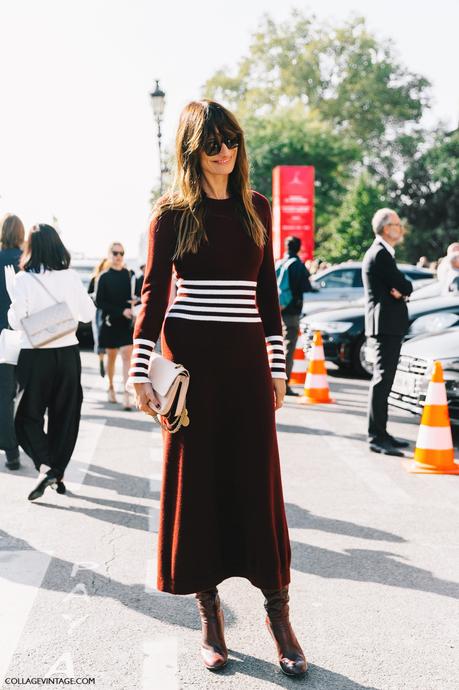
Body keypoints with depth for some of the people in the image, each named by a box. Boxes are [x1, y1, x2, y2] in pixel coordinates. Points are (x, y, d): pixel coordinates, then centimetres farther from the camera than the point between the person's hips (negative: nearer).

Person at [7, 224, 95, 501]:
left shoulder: (24, 279, -10)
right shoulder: (71, 277, -2)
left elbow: (16, 321, -10)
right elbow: (88, 313, 6)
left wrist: (13, 307, 9)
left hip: (36, 355, -3)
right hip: (68, 353, 3)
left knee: (29, 415, 8)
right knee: (65, 416, 13)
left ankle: (46, 467, -11)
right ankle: (59, 472, 18)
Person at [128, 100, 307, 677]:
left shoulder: (257, 209, 10)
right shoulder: (172, 213, 1)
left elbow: (268, 292, 12)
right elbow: (153, 293, 0)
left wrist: (277, 365, 9)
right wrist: (140, 370, -6)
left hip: (246, 358, 2)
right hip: (192, 356, -2)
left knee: (258, 479, 2)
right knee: (196, 478, 3)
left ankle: (278, 611, 10)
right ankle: (209, 612, 15)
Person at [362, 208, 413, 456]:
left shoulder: (380, 253, 19)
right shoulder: (381, 254, -13)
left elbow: (400, 287, 13)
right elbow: (403, 286, -17)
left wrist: (401, 290, -7)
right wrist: (405, 290, 3)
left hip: (386, 324, 11)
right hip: (387, 322, -11)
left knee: (384, 379, 13)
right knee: (382, 379, -10)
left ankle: (380, 433, 20)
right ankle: (377, 437, -10)